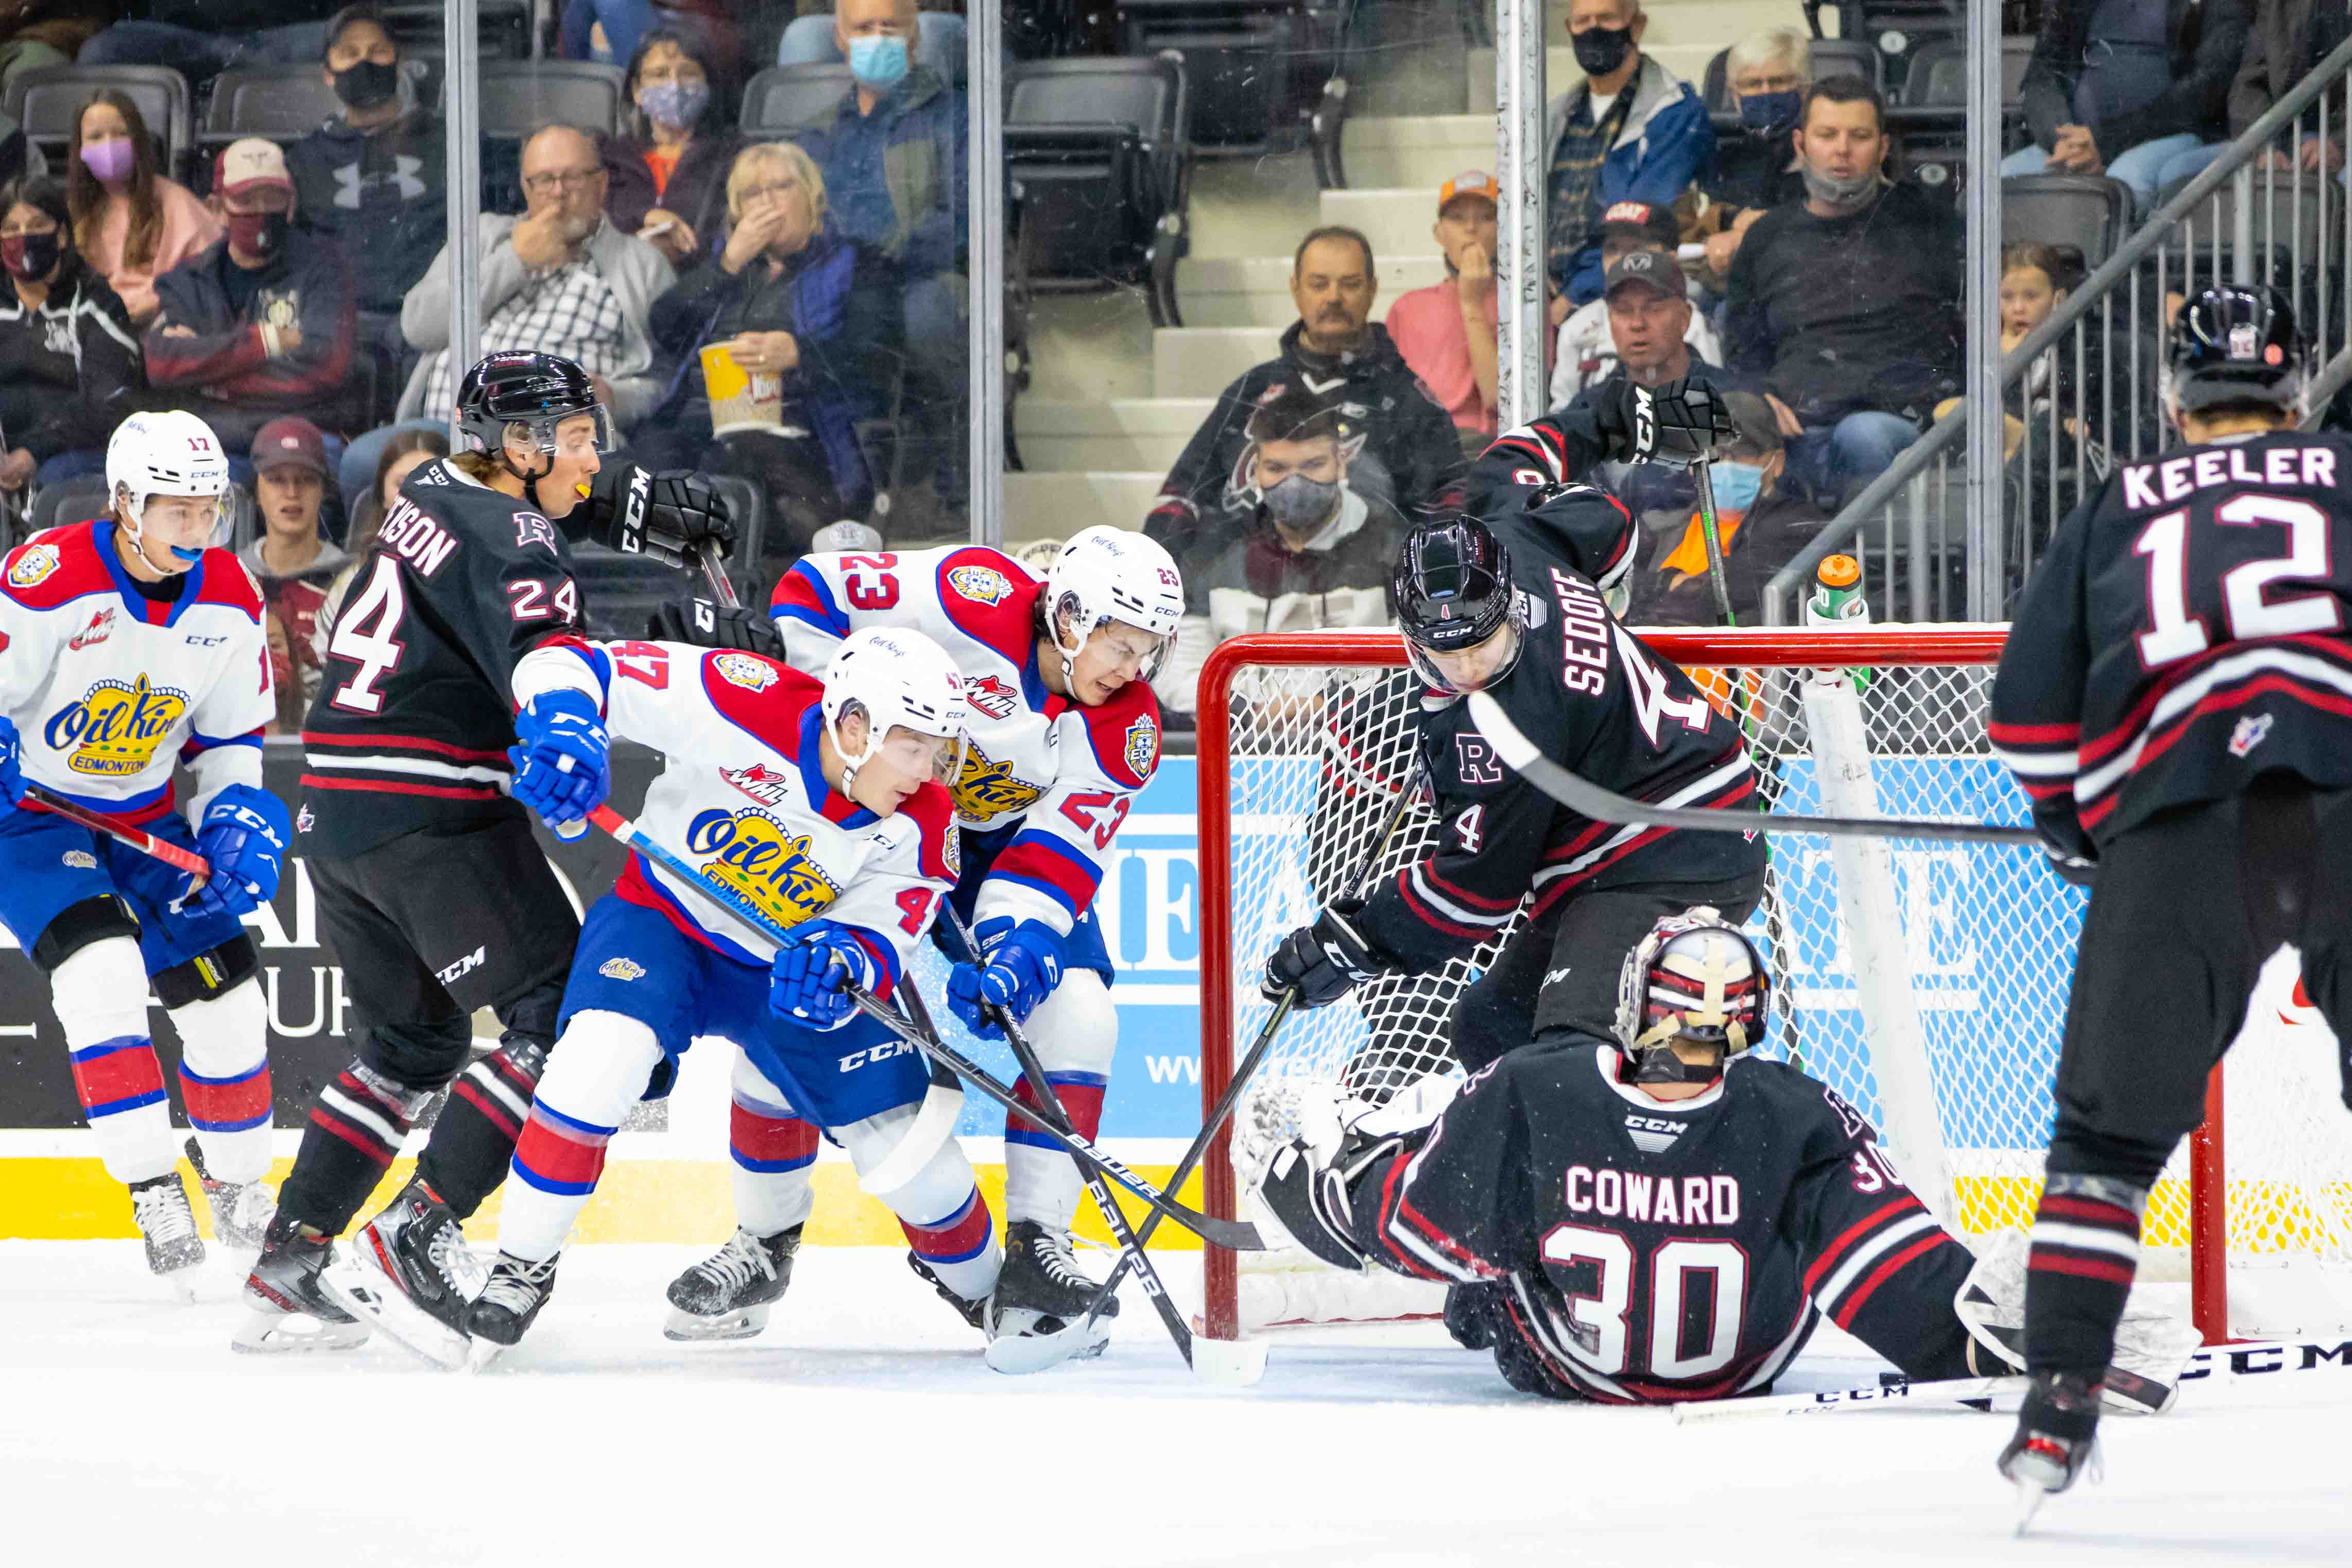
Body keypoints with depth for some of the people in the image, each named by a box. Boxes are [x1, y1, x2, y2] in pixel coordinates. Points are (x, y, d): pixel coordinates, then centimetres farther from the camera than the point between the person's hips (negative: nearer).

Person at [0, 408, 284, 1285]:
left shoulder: (229, 603, -6)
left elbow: (229, 743, 6)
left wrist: (242, 821, -10)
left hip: (144, 818, 5)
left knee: (227, 997, 0)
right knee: (103, 968, -27)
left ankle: (240, 1190, 23)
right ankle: (153, 1191, -21)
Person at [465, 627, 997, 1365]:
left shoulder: (922, 827, -19)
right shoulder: (745, 707, -30)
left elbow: (881, 943, -19)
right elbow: (565, 665, -28)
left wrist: (845, 964, -43)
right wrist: (562, 728, -50)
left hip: (789, 966, 3)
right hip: (664, 922, -3)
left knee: (915, 1157, -3)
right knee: (601, 1060, -32)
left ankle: (987, 1292, 28)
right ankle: (520, 1271, -15)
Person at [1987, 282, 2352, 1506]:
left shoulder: (2118, 509, 25)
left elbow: (2029, 715, 19)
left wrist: (2078, 834, 35)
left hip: (2179, 830, 0)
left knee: (2109, 1129, 12)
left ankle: (2059, 1403, 6)